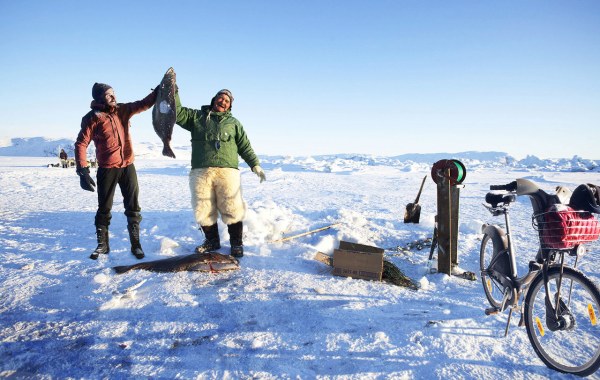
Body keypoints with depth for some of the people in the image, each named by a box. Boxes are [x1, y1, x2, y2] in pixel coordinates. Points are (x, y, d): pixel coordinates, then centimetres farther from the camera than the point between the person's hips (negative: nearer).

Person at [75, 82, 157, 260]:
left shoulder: (122, 110, 4)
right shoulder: (92, 117, -7)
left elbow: (144, 104, 4)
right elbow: (81, 144, -10)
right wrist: (83, 171, -17)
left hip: (128, 167, 4)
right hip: (107, 170, -3)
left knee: (133, 208, 6)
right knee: (104, 208, 7)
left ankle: (136, 244, 15)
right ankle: (102, 245, 22)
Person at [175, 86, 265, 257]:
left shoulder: (233, 122, 20)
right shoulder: (197, 116, 19)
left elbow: (245, 146, 16)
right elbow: (177, 113, 9)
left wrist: (255, 165, 7)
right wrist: (174, 91, -2)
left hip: (227, 171, -1)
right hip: (201, 172, 1)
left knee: (232, 209, -5)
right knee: (204, 210, 4)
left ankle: (236, 243, 10)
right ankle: (212, 240, 22)